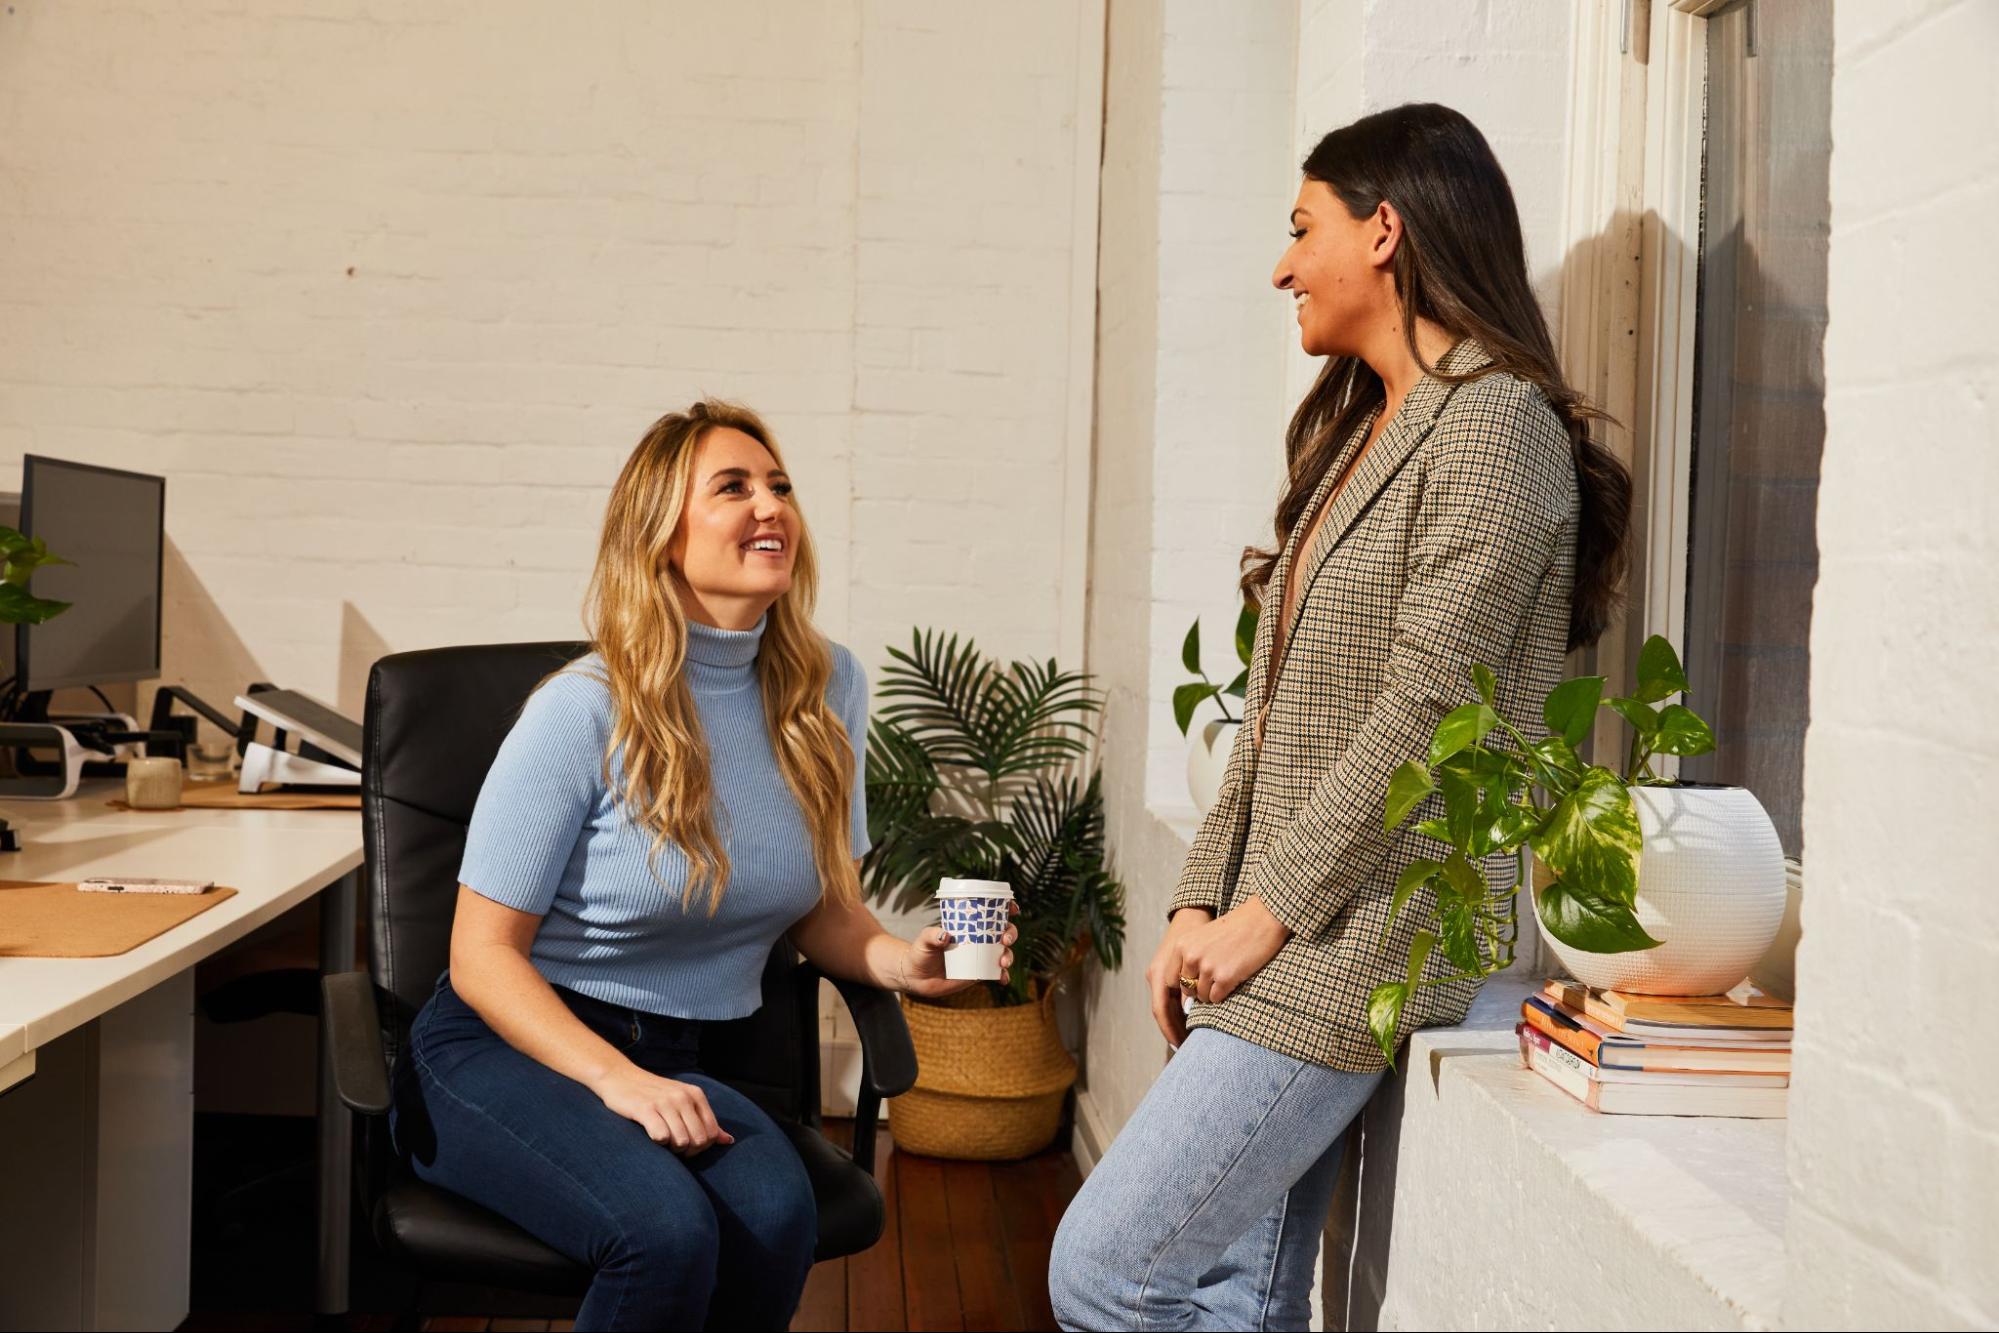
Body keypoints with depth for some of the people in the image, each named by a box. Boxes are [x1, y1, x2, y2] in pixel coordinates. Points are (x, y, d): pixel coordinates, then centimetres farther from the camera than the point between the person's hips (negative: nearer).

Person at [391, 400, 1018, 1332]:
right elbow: (482, 955, -10)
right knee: (667, 1229, -34)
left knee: (776, 1210, -30)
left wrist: (903, 962, -12)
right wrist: (618, 1081, -24)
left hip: (683, 1065, 4)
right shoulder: (586, 711, -14)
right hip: (510, 1047, -4)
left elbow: (826, 913, 10)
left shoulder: (826, 689, 1)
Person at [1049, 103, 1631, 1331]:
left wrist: (1270, 908, -14)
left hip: (1360, 942, -9)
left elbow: (1426, 710, -18)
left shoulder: (1493, 426, -11)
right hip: (1283, 947, 9)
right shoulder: (1361, 432, 18)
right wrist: (1204, 903, 7)